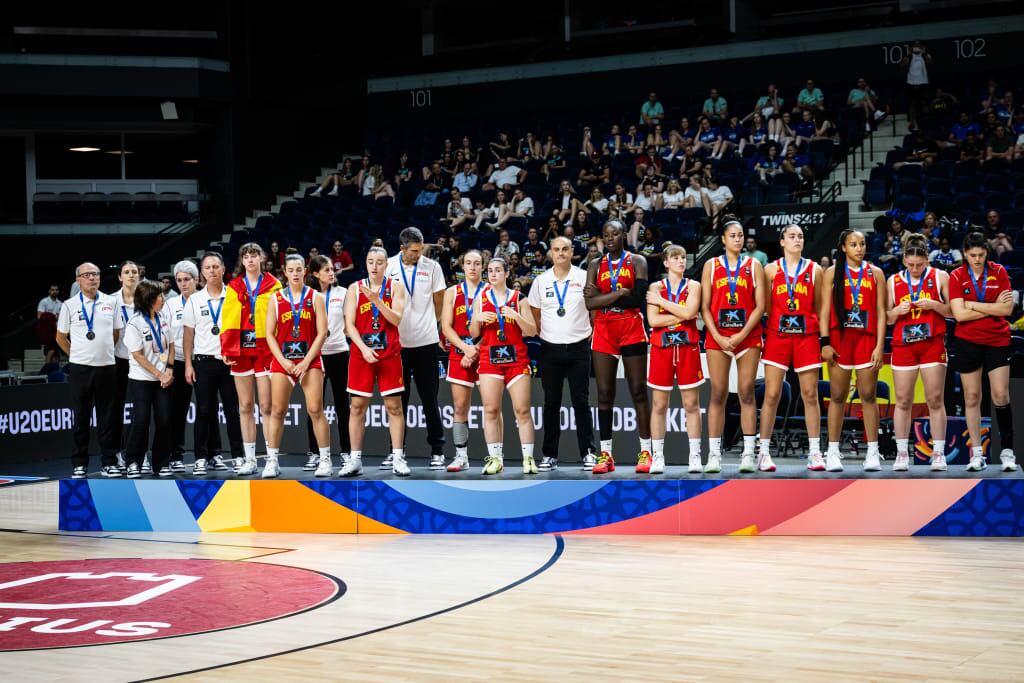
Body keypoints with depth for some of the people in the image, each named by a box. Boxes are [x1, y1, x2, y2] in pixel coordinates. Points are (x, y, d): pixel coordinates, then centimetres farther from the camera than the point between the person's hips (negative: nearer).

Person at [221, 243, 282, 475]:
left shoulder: (273, 285, 3)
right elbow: (228, 319, 6)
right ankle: (249, 459, 9)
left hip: (266, 349, -3)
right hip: (241, 350, 3)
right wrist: (227, 349, -3)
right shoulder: (234, 287, 10)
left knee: (266, 406, -5)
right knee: (245, 407, 5)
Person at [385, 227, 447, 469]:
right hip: (396, 342, 1)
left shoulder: (432, 267, -2)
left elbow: (439, 300, 10)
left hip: (426, 341, -1)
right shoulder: (388, 267, -1)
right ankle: (396, 451, 14)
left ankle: (437, 451, 8)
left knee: (430, 399, 2)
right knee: (397, 399, 7)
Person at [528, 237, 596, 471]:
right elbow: (535, 313, 15)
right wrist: (546, 331, 9)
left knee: (581, 402, 0)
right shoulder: (541, 280, 4)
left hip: (578, 348, -2)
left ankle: (588, 453, 6)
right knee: (551, 403, 6)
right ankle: (550, 455, 10)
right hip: (550, 349, 2)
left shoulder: (584, 277, -2)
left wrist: (588, 331, 5)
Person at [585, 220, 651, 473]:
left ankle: (645, 452, 0)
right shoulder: (596, 265, 11)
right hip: (603, 331, 3)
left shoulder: (637, 262, 3)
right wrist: (620, 293, -11)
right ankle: (605, 454, 3)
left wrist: (603, 297, -9)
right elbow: (590, 302, -3)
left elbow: (638, 299, -11)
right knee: (604, 393, 1)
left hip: (632, 330, -3)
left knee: (638, 391, -2)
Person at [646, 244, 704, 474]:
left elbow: (689, 312, -12)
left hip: (687, 347, 0)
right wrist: (681, 316, -10)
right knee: (659, 405, 1)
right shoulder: (656, 288, 6)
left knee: (691, 404, 1)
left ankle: (695, 456, 5)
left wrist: (661, 301, -7)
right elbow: (653, 320, -7)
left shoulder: (693, 286, 6)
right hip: (661, 348, 0)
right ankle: (657, 457, 6)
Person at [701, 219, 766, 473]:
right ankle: (714, 454, 0)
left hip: (748, 336, 0)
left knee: (746, 393, -2)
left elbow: (760, 305, 1)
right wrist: (718, 337, -8)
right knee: (718, 393, -2)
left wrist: (742, 335, -10)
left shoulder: (753, 265, 7)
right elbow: (705, 306, 4)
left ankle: (748, 453, 0)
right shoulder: (711, 266, 8)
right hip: (717, 337, 0)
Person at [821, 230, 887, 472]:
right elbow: (825, 310, 4)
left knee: (868, 396, -1)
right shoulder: (833, 273, 7)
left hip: (866, 339, 0)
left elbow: (881, 313, 5)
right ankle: (833, 452, 6)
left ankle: (873, 453, 4)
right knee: (837, 396, 1)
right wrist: (825, 342, -6)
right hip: (839, 338, 0)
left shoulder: (875, 273, 9)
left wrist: (879, 346, -3)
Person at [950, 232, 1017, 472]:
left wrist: (974, 304, -13)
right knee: (972, 397, 3)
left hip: (997, 341, 0)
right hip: (967, 342, 0)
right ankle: (977, 454, 8)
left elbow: (1007, 309, -9)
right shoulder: (956, 277, -4)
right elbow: (959, 314, -12)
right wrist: (992, 307, -12)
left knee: (1001, 396, -5)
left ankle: (1007, 451, 5)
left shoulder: (998, 272, -1)